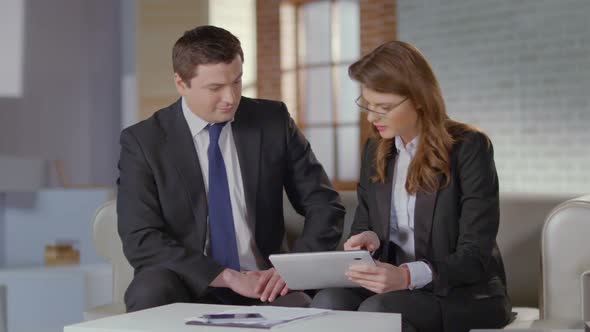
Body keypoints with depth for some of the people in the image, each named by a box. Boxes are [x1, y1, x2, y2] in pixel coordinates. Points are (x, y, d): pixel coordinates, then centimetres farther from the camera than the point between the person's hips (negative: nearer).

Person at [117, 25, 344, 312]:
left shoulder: (273, 120, 2)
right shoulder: (142, 141, -4)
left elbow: (325, 206, 5)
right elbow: (141, 241, -11)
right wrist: (228, 277, -21)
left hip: (262, 285, 0)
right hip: (189, 287, 0)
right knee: (151, 293, -34)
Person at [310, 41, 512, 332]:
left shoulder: (469, 148, -10)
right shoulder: (375, 151, 9)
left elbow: (476, 255, -16)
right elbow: (363, 225, 18)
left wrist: (407, 276, -33)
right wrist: (368, 239, -9)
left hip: (465, 296, -5)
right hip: (395, 287, 5)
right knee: (328, 301, -27)